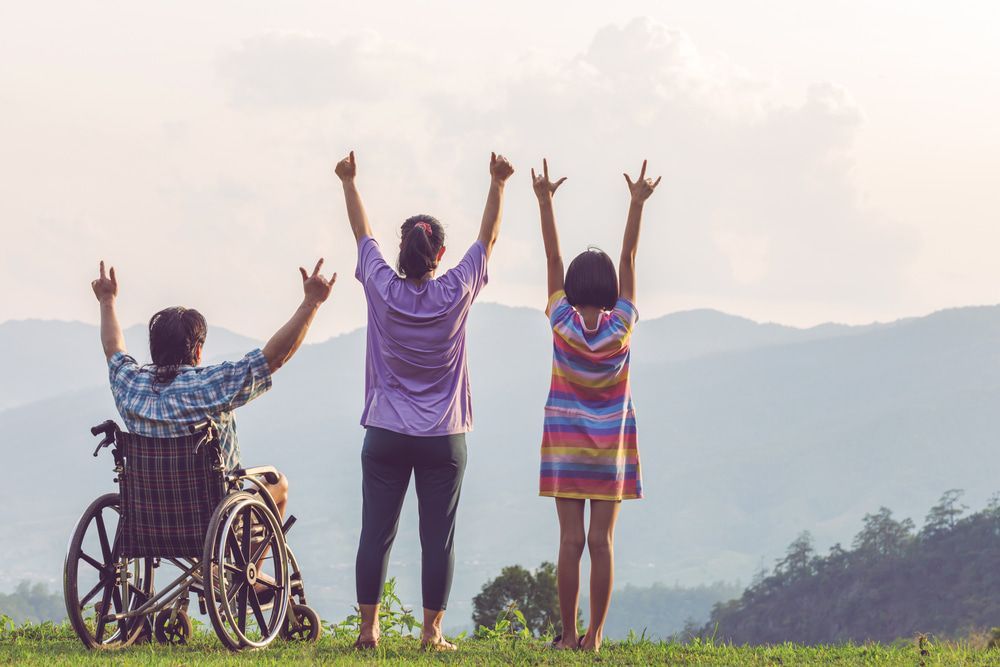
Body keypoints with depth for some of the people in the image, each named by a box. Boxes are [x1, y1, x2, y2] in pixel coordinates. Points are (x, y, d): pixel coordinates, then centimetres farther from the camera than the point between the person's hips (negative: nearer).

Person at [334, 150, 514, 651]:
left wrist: (348, 183, 23)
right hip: (443, 439, -1)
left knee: (376, 533, 3)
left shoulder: (383, 289, -6)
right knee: (437, 537, 2)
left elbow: (363, 234, 10)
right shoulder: (455, 294, -7)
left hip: (385, 437, 1)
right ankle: (432, 632, 3)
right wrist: (498, 185, 17)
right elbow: (488, 237, 7)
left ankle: (368, 628, 3)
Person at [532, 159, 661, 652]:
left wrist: (544, 199, -1)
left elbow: (553, 258, -6)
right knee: (602, 541, -1)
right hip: (612, 446, 0)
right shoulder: (621, 328, -9)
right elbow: (629, 258, -5)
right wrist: (638, 203, -1)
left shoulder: (562, 325, -10)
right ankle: (595, 636, -3)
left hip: (565, 444, 0)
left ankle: (568, 635, -3)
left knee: (571, 539, -2)